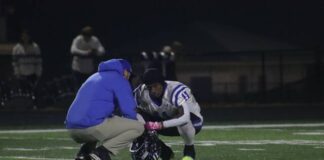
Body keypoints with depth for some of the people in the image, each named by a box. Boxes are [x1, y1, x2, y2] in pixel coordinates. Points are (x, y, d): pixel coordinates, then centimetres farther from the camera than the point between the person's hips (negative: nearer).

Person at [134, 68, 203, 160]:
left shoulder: (176, 91, -35)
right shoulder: (141, 93, -19)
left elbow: (184, 117, -45)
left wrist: (161, 125, -53)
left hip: (192, 123, -5)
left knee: (183, 121, -41)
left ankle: (189, 149, -8)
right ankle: (164, 152, 2)